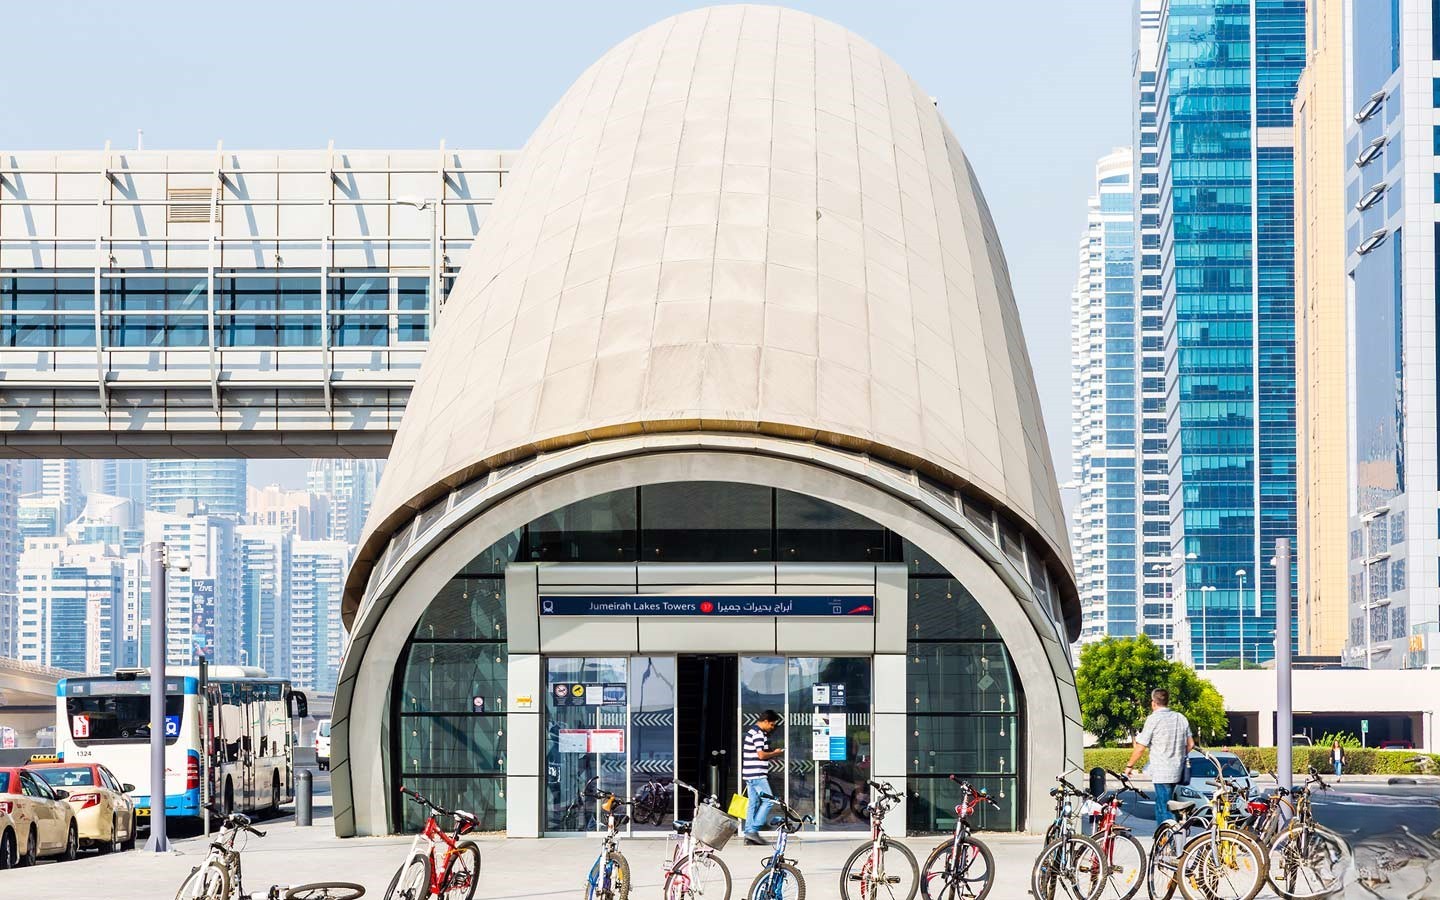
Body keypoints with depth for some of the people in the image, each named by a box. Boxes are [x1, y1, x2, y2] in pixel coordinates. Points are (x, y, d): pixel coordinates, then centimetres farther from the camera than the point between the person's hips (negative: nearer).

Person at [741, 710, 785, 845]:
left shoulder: (752, 731, 19)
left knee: (753, 803, 10)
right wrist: (775, 753, -4)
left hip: (750, 775, 10)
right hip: (757, 775, -10)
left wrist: (772, 754, 15)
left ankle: (749, 834, 9)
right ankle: (753, 830, -13)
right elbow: (761, 755, -20)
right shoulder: (758, 734, -14)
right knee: (768, 800, -9)